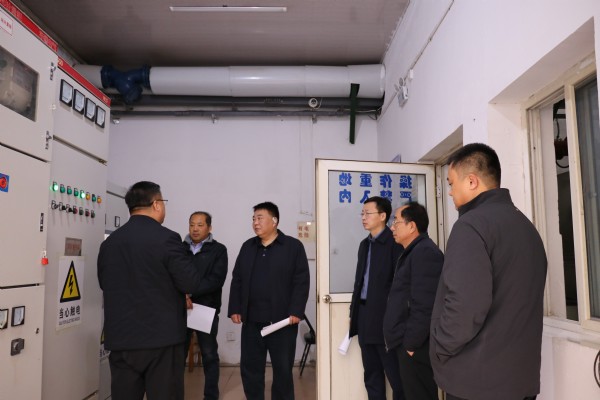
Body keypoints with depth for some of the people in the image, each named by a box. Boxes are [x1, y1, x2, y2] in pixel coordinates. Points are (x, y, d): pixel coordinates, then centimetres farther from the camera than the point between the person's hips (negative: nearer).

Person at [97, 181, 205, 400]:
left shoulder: (109, 242, 4)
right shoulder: (167, 238, -14)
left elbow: (104, 283, 15)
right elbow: (191, 283, -13)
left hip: (120, 339, 5)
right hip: (161, 338, -5)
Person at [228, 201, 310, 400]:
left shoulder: (293, 246, -3)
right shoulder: (247, 247, 11)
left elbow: (301, 281, -7)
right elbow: (237, 280, 11)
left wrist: (296, 311, -14)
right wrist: (234, 309, 3)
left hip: (282, 319, -4)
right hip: (252, 319, 4)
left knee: (283, 368, 8)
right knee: (250, 367, 10)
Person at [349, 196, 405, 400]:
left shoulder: (394, 242, -10)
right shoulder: (365, 244, 14)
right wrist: (354, 312, 13)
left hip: (385, 316, -8)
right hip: (364, 316, 8)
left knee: (395, 373, 2)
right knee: (371, 374, 16)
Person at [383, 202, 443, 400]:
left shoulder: (425, 252, -17)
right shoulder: (414, 251, 15)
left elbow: (424, 306, -23)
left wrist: (411, 343, -19)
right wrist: (406, 341, 15)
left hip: (415, 347, -10)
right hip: (408, 344, 10)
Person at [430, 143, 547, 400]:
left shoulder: (472, 225, -17)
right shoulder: (526, 225, 11)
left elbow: (465, 305, -26)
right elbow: (523, 299, 16)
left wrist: (440, 348, -11)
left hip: (477, 379, -8)